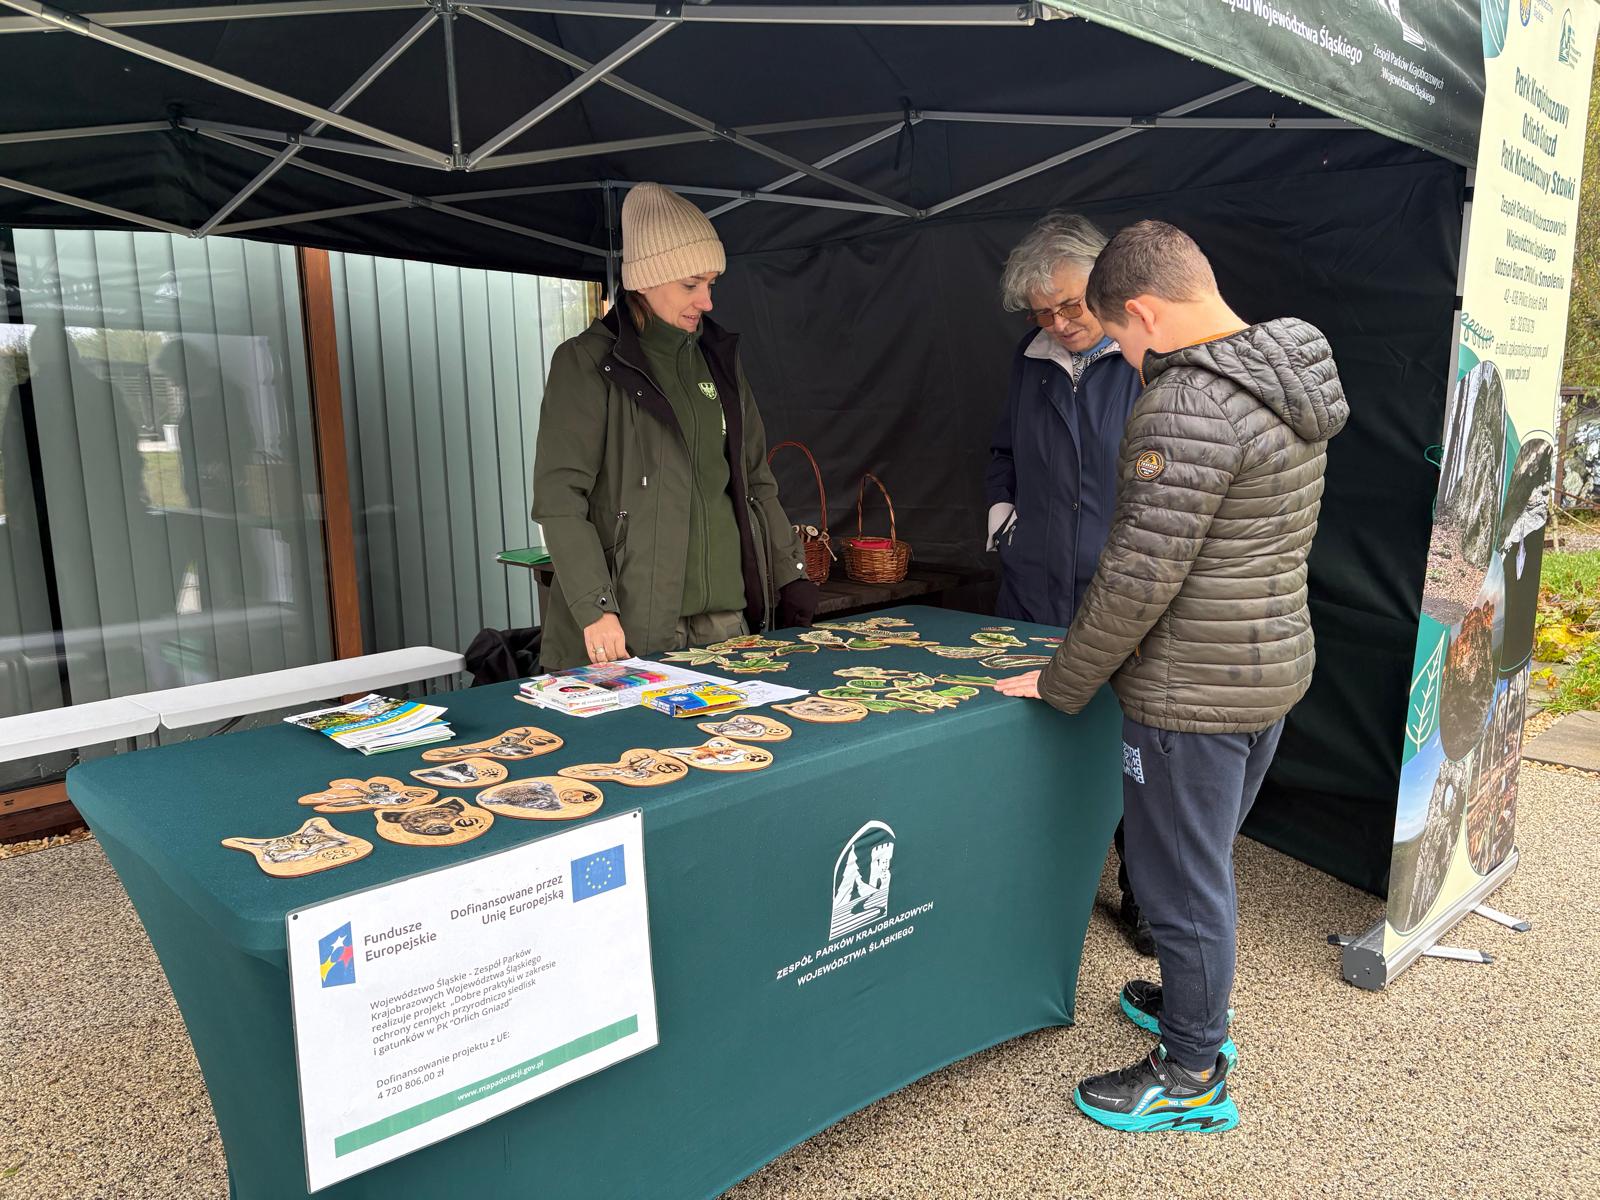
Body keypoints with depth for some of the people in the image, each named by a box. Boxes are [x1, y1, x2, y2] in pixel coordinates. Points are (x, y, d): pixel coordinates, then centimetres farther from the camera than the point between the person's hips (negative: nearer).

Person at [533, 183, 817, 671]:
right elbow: (559, 497, -10)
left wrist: (792, 576, 11)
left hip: (726, 618, 5)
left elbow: (755, 479, 18)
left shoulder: (717, 357, 14)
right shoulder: (586, 363, -4)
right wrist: (595, 608, -19)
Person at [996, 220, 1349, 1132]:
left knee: (1183, 880, 7)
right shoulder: (1294, 380, 7)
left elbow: (1141, 576, -25)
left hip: (1195, 691, -10)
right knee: (1207, 861, 25)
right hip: (1277, 662, 10)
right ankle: (1198, 1004, 45)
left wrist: (1062, 683, -12)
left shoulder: (1187, 407, -24)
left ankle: (1195, 1076, 25)